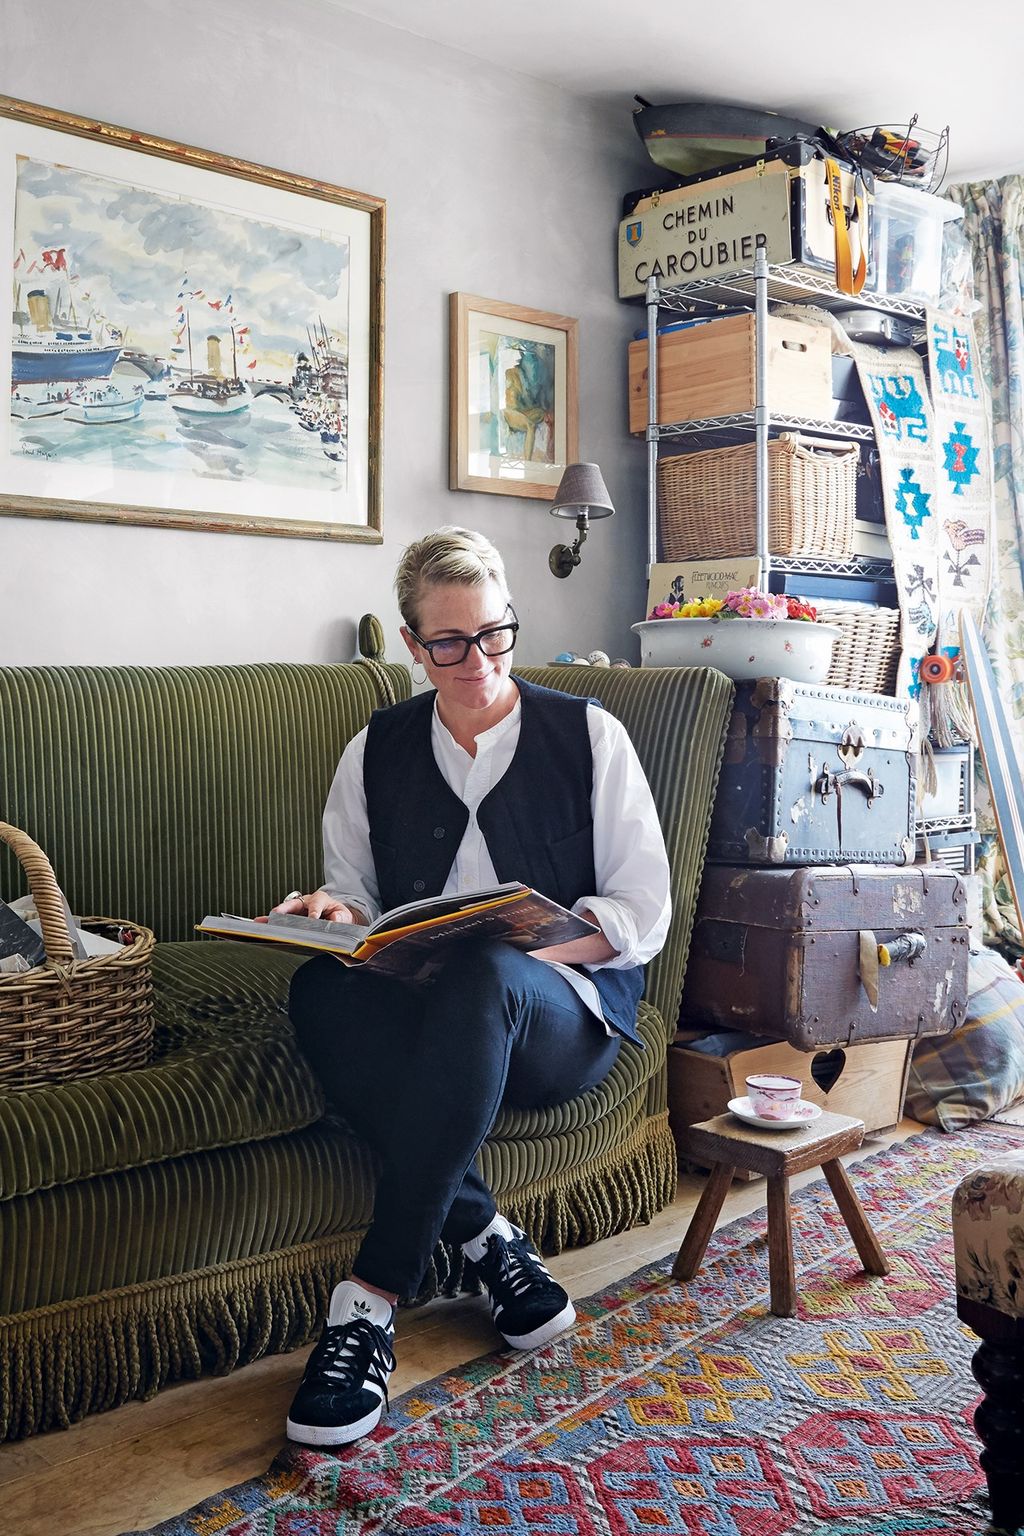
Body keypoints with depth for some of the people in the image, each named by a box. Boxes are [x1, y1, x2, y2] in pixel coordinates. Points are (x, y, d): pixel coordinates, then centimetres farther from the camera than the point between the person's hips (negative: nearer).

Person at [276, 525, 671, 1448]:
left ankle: (375, 1298, -32)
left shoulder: (589, 735, 5)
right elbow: (354, 903, 16)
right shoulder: (375, 754, 12)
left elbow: (644, 915, -1)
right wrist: (336, 915, -10)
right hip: (423, 1011, 3)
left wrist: (519, 946, -18)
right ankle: (490, 1240, -22)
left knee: (480, 976, -39)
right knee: (320, 990, -32)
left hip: (567, 1008, -2)